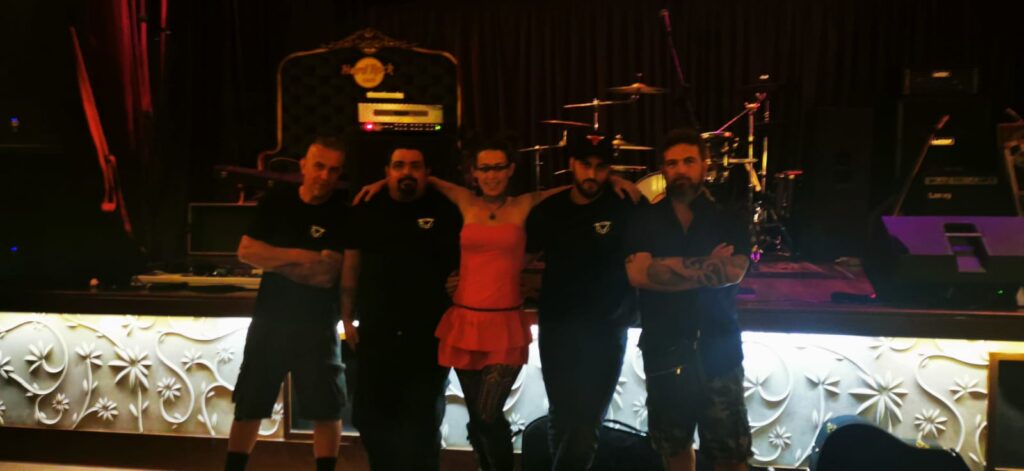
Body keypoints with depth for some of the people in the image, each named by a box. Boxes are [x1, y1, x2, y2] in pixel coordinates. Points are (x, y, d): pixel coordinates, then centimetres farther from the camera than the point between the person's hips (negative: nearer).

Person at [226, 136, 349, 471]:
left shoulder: (342, 213, -8)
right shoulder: (275, 203, 3)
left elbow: (326, 273, -17)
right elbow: (246, 251, -6)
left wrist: (274, 260, -10)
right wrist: (298, 256, -15)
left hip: (317, 326, -3)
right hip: (269, 320, 3)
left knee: (326, 409, 2)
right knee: (248, 405, 12)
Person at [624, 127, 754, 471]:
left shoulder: (729, 220, 4)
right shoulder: (645, 221, 4)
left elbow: (733, 272, -15)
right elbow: (637, 273, -14)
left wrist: (669, 268, -18)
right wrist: (705, 265, -15)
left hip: (718, 351, -1)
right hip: (663, 353, 1)